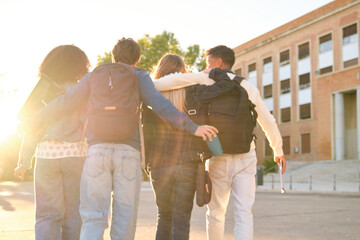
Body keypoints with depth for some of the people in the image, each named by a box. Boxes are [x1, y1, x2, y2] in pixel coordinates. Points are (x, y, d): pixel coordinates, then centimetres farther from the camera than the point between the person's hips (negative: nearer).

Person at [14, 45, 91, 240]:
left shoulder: (42, 90, 6)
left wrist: (24, 162, 9)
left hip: (46, 153, 1)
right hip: (75, 152, -1)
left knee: (47, 214, 2)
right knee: (73, 213, 6)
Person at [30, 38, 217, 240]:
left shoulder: (95, 76, 18)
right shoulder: (139, 77, 12)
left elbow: (66, 102, 12)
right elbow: (158, 104, -4)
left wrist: (37, 118, 25)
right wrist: (191, 127, -9)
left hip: (98, 149, 1)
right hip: (128, 151, -1)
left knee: (93, 219, 0)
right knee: (124, 221, 6)